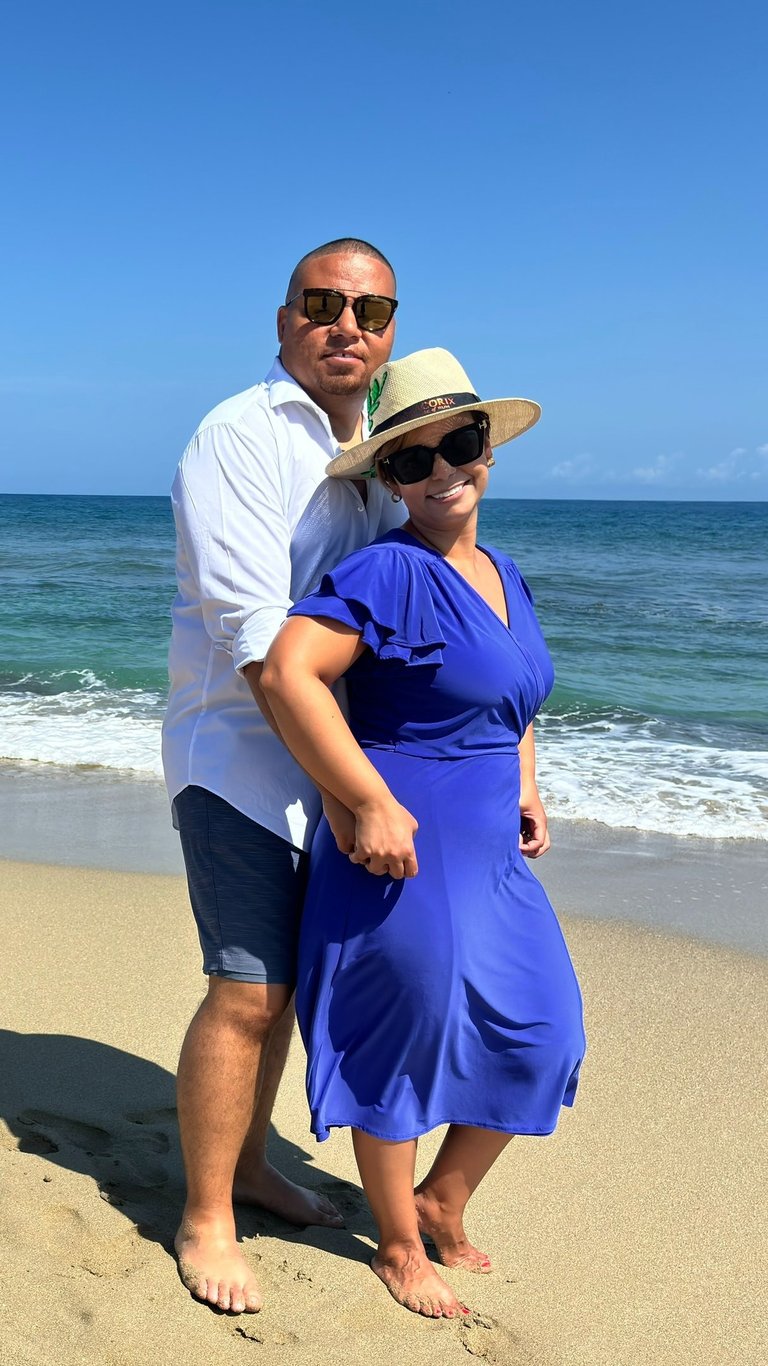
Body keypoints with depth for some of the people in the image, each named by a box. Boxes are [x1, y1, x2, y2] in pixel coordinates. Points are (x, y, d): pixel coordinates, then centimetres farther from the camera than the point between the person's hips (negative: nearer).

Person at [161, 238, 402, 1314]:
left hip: (331, 757, 8)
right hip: (239, 750, -7)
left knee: (289, 973, 15)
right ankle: (203, 1221, 11)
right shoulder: (239, 437, -13)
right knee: (247, 989, -7)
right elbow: (255, 635, -22)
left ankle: (248, 1165, 33)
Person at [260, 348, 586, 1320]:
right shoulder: (390, 572, -17)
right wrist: (372, 804, -26)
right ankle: (400, 1245, 32)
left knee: (539, 1035, 15)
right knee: (402, 1047, 8)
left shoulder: (503, 574, 10)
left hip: (491, 859, 9)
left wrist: (525, 791, 11)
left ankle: (442, 1199, 37)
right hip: (403, 855, -8)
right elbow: (286, 671, -27)